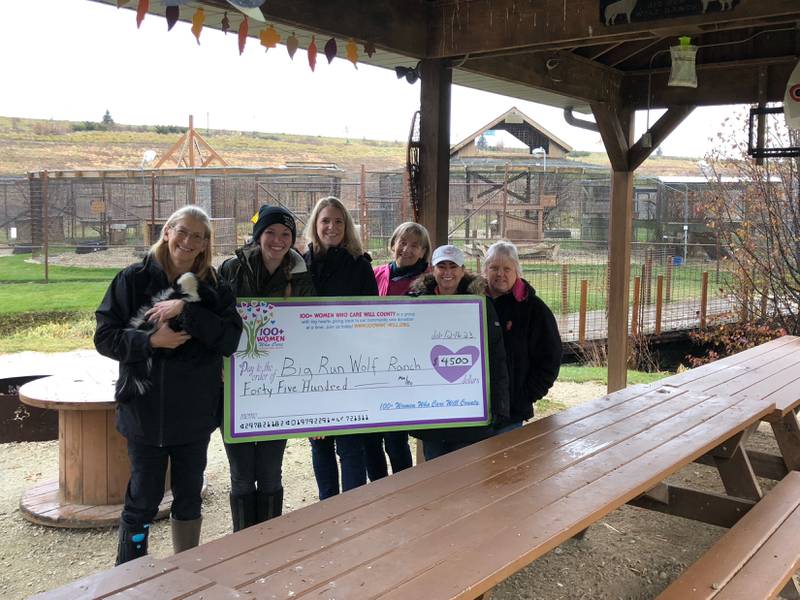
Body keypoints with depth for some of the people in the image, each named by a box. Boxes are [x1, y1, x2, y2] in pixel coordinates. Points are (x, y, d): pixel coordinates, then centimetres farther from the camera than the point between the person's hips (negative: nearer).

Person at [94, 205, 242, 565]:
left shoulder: (213, 288, 1)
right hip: (146, 411, -2)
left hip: (195, 414, 2)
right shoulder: (134, 279, -4)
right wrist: (150, 341, -20)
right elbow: (105, 337, -5)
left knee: (189, 497, 15)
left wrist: (185, 310, -21)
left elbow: (230, 339, -12)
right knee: (142, 502, 6)